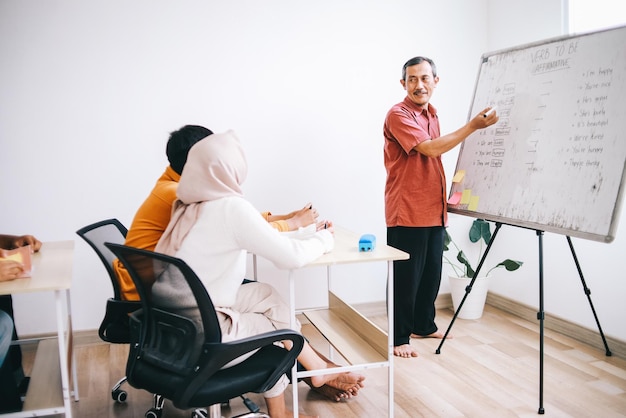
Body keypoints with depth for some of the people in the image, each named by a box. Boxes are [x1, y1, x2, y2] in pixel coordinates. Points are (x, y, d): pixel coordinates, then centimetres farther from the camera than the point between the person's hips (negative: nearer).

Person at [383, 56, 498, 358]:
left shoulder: (431, 113, 15)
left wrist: (446, 198, 20)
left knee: (432, 273, 16)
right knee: (406, 277, -2)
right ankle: (399, 337, 9)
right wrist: (472, 126, -21)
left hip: (434, 210, 8)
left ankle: (424, 325, 31)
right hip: (407, 211, -8)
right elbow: (430, 148, -23)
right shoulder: (398, 115, -12)